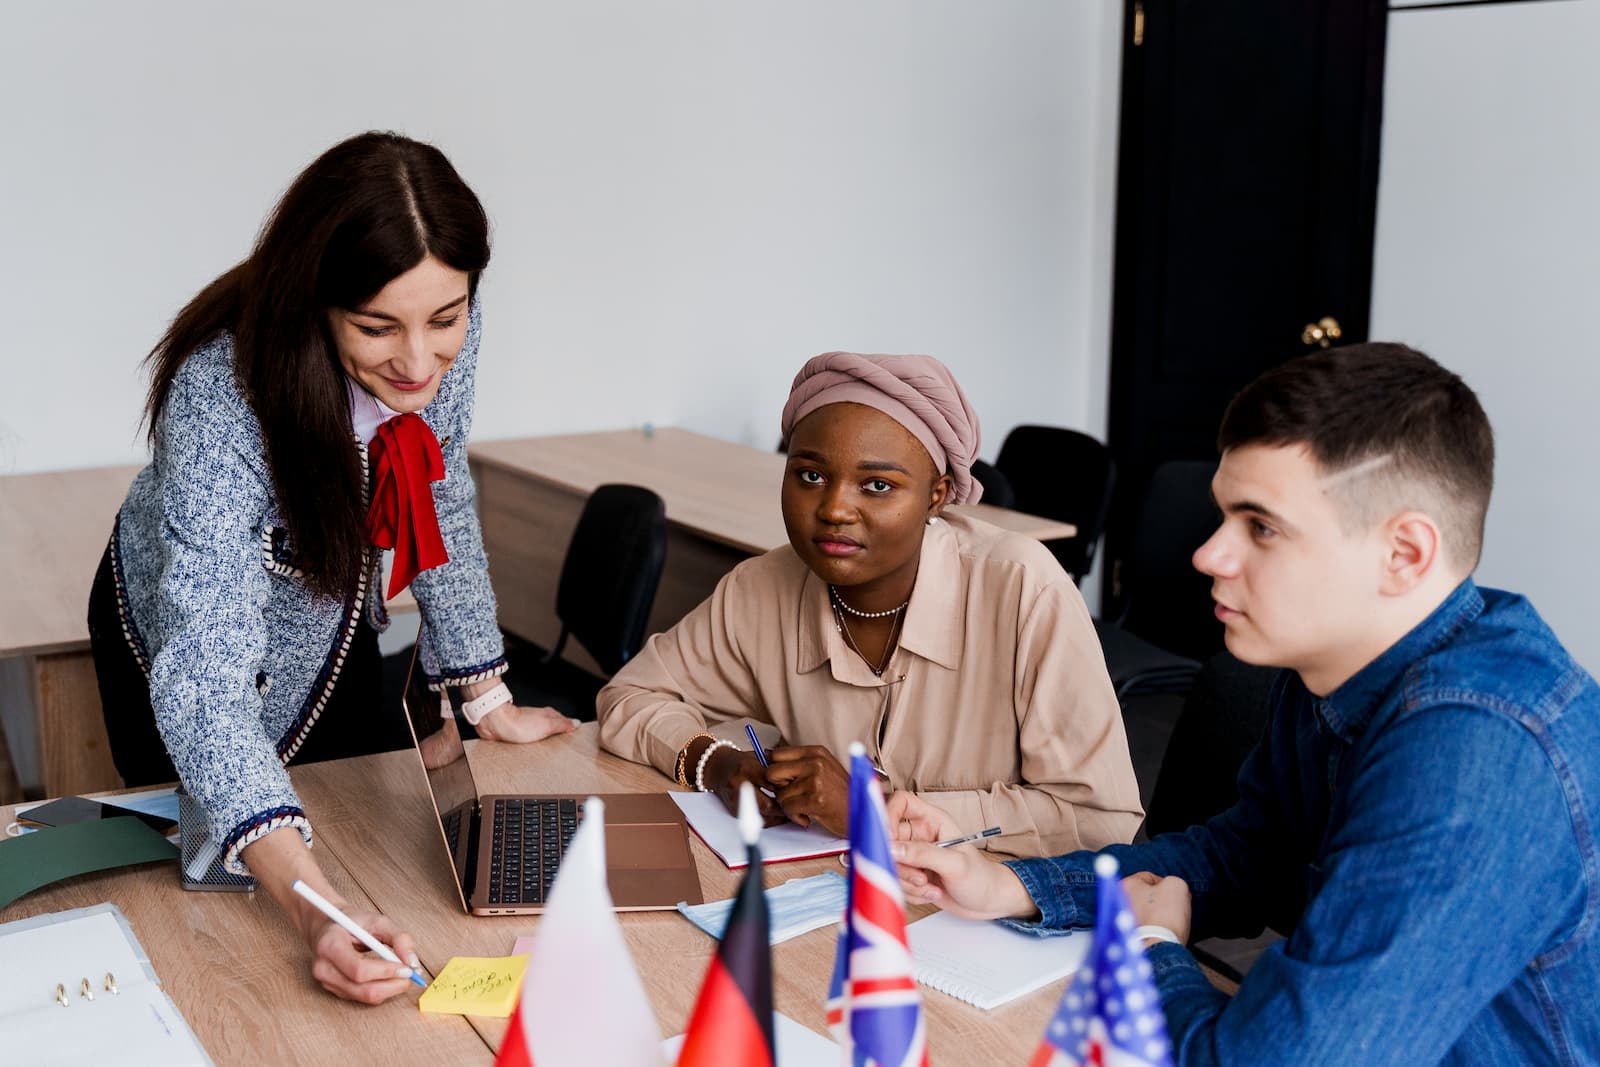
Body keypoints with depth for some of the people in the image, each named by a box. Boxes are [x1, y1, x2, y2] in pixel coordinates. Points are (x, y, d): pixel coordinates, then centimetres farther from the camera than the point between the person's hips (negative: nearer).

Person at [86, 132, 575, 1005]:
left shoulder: (447, 339, -27)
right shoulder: (220, 399, -42)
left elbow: (441, 507, -9)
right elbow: (203, 675, -48)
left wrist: (489, 701, -7)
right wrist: (312, 908, -59)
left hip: (331, 623, 4)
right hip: (184, 628, -4)